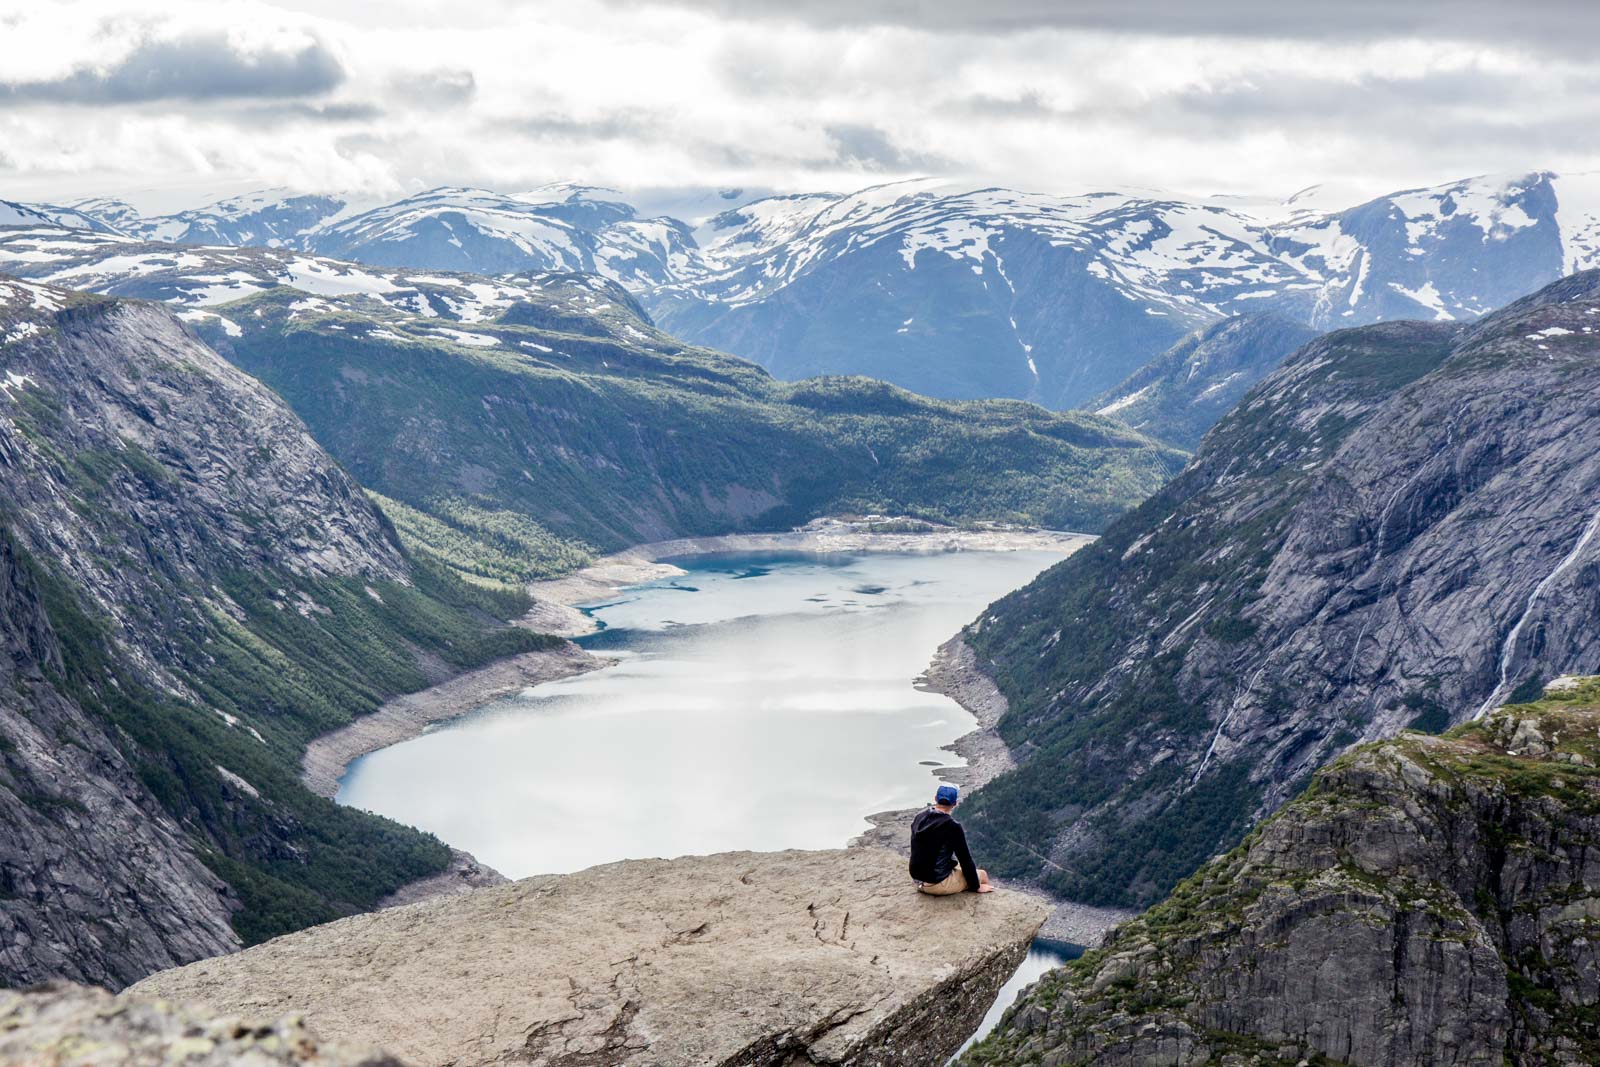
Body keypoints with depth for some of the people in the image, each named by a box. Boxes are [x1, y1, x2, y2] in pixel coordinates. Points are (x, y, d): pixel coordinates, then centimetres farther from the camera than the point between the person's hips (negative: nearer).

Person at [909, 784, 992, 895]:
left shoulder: (918, 818, 1)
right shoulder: (953, 827, -20)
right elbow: (965, 859, -12)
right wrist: (977, 887, 1)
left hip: (918, 881, 7)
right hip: (939, 883, -7)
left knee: (957, 864, 31)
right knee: (982, 875, 12)